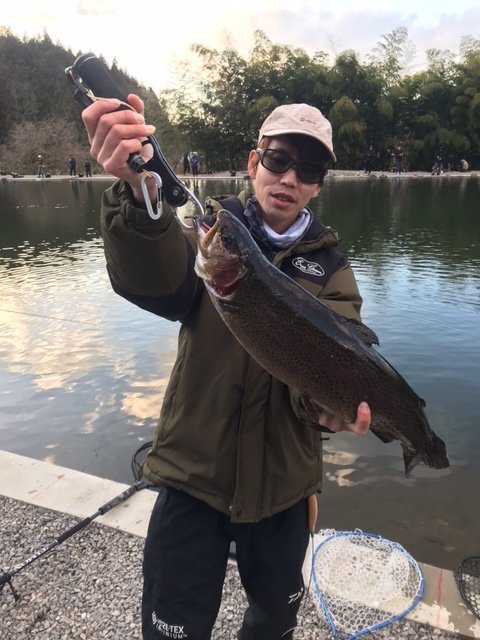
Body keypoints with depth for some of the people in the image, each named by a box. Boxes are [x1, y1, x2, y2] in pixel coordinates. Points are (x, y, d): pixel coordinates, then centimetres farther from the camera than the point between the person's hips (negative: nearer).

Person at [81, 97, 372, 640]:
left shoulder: (330, 269, -2)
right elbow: (158, 284, -29)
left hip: (283, 482, 3)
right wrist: (138, 191, -49)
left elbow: (332, 357, -15)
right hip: (193, 473, -2)